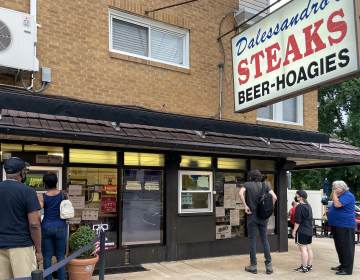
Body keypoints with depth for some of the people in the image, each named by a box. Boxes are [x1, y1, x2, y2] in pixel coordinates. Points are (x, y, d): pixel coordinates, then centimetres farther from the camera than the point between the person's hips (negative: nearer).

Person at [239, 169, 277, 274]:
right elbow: (274, 197, -5)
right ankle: (269, 265, 8)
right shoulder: (265, 185, 7)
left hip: (252, 216, -2)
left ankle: (253, 266, 11)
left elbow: (241, 193, -21)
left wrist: (245, 206, -13)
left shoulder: (247, 184, 0)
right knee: (265, 240, 10)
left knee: (252, 240, 6)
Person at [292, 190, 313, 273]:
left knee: (303, 248, -6)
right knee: (309, 248, 12)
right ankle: (309, 266, 19)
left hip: (302, 231, -9)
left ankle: (304, 267, -4)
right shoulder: (309, 206, 12)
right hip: (309, 230, 9)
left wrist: (294, 231, -11)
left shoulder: (299, 207, -16)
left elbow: (297, 221, -17)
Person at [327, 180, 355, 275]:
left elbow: (337, 204, -26)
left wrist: (334, 193, -17)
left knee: (346, 247, -5)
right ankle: (342, 265, 27)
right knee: (340, 247, 16)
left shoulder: (348, 195, -13)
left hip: (345, 226, -10)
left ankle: (347, 269, -1)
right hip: (337, 225, 10)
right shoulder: (340, 196, 18)